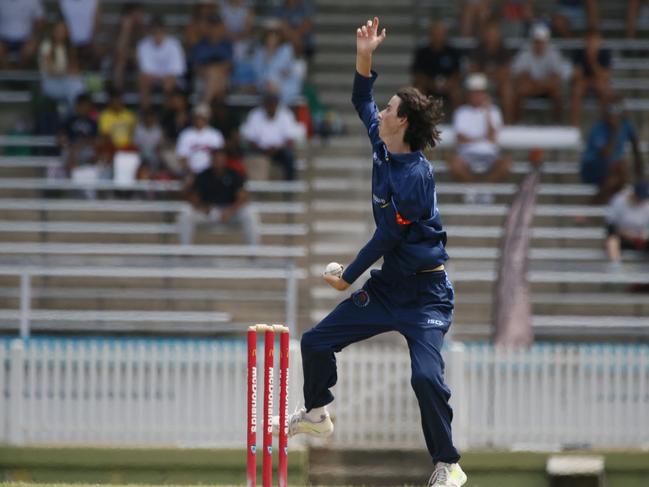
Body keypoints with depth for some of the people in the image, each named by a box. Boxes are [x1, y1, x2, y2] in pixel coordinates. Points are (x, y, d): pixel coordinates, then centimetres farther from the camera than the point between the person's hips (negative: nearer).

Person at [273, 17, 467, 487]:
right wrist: (365, 58, 1)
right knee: (316, 342, 12)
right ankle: (316, 414, 35)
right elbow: (362, 103, 18)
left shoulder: (415, 174, -23)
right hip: (386, 284, 9)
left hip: (425, 292, -9)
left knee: (426, 375, -24)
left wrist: (349, 278, -9)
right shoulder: (384, 149, 1)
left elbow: (388, 236, -19)